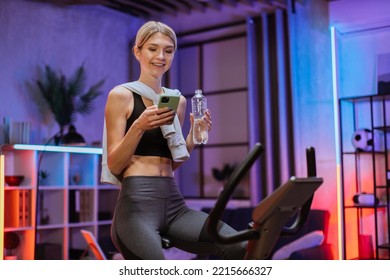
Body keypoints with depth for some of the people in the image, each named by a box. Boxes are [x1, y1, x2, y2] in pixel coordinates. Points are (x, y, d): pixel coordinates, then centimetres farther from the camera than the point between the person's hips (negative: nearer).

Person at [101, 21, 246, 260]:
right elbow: (114, 166, -4)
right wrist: (139, 127, -19)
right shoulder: (121, 95, 0)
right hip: (137, 203, -5)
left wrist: (194, 134, 4)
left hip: (174, 202, 5)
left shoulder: (178, 100, 16)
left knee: (240, 248, -16)